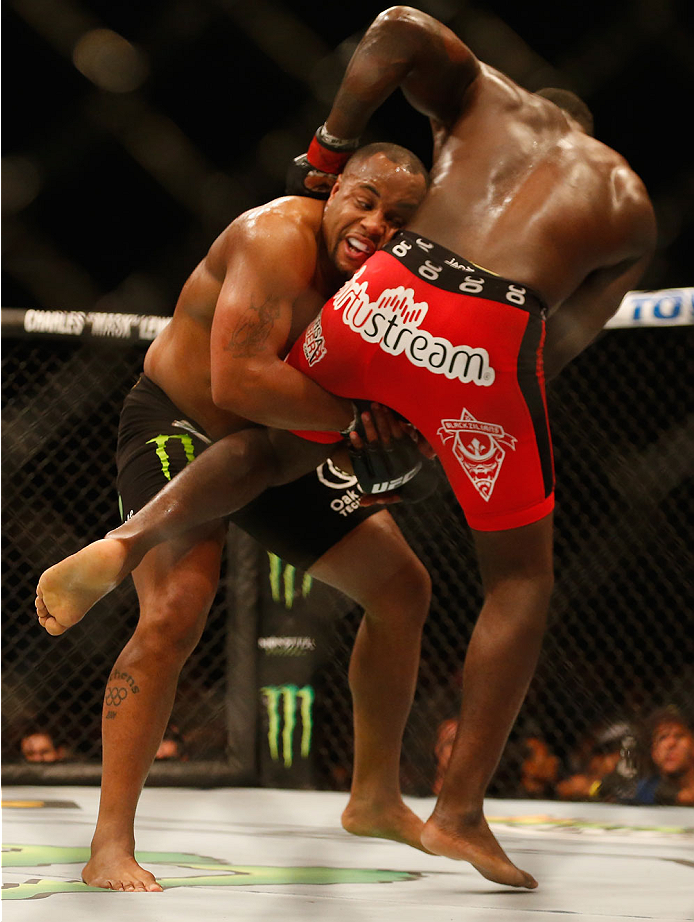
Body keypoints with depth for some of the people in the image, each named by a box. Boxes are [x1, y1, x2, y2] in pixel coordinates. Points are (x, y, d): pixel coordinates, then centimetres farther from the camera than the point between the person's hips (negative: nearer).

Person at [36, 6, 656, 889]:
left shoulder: (488, 98, 27)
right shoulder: (630, 209, 28)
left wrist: (331, 142, 20)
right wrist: (423, 424, 28)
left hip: (379, 301, 2)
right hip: (487, 345, -2)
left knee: (279, 446, 33)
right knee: (519, 583, 14)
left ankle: (127, 542, 9)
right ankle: (459, 810, 10)